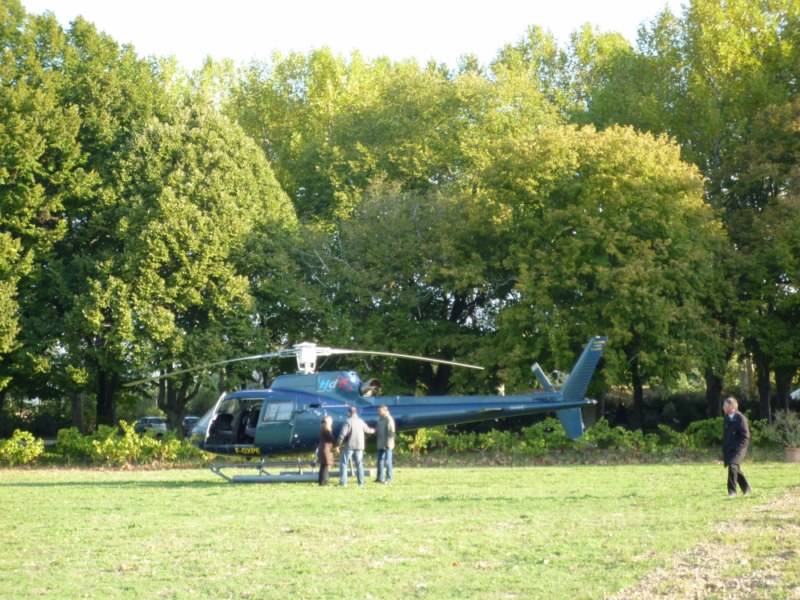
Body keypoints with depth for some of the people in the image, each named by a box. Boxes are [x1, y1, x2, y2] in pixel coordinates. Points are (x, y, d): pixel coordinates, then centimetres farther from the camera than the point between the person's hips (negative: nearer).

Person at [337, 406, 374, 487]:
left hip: (349, 446, -5)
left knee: (343, 463, 3)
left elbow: (343, 433, -18)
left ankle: (343, 481, -4)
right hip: (359, 446, 5)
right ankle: (361, 482, 10)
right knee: (359, 464, 12)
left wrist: (339, 444, -9)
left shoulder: (348, 421, -11)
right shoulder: (361, 421, 7)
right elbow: (367, 430, 26)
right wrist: (373, 430, 48)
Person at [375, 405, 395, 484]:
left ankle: (389, 479, 1)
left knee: (387, 461, -4)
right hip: (380, 444, 9)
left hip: (387, 444, -9)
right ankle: (380, 478, 12)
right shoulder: (380, 419, 16)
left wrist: (388, 443, -20)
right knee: (380, 460, 8)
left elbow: (391, 432, -17)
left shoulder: (389, 420, -12)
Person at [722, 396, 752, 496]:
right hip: (728, 449, 8)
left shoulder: (740, 418, -12)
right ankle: (746, 489, 32)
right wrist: (724, 451, 15)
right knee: (735, 469, 14)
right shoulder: (727, 418, 9)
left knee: (732, 466, -24)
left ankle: (732, 491, -21)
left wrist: (737, 447, -19)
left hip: (739, 448, -8)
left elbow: (745, 436, -13)